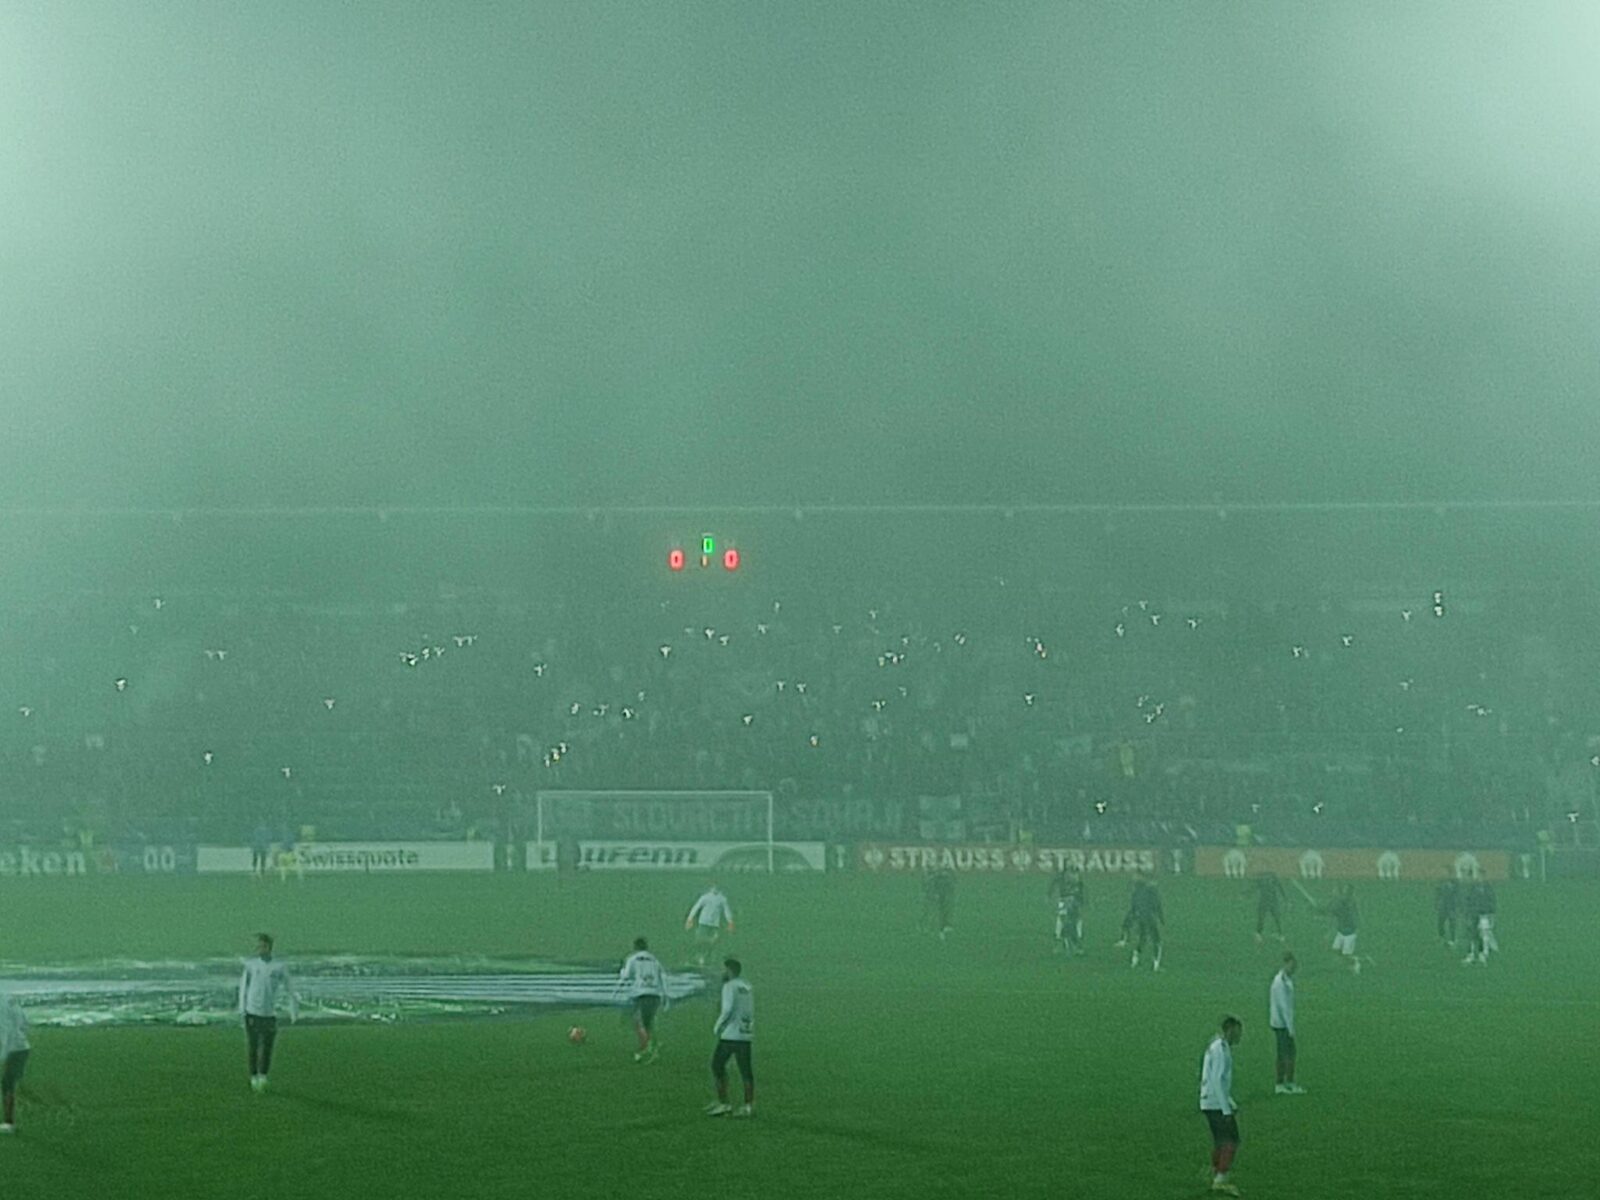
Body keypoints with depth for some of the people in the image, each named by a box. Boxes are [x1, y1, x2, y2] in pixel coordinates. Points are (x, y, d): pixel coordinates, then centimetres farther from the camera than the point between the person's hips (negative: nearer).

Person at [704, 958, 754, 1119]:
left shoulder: (730, 986, -9)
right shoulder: (747, 986, 15)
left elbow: (727, 1009, -19)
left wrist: (717, 1026, -5)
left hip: (731, 1034, -7)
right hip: (746, 1034, 7)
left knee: (718, 1065, 3)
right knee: (745, 1069, 8)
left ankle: (723, 1103, 0)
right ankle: (749, 1105, 6)